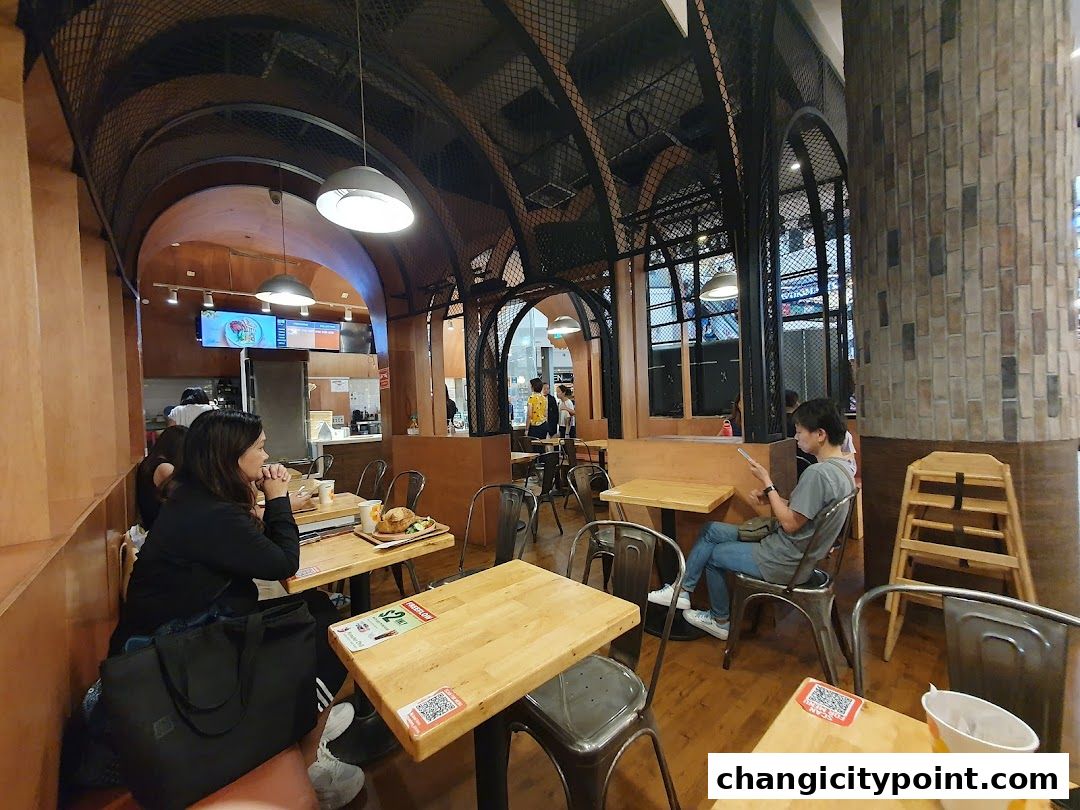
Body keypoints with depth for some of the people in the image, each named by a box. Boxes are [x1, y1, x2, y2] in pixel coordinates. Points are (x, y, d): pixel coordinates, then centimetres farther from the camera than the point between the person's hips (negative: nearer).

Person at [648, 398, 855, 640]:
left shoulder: (817, 473, -27)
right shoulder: (843, 468, 5)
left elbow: (790, 524, -24)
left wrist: (767, 483, -16)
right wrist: (771, 497, 1)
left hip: (784, 562, -9)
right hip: (798, 554, 9)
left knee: (712, 553, 11)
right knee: (709, 531, 7)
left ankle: (720, 620, 29)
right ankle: (683, 590, 13)